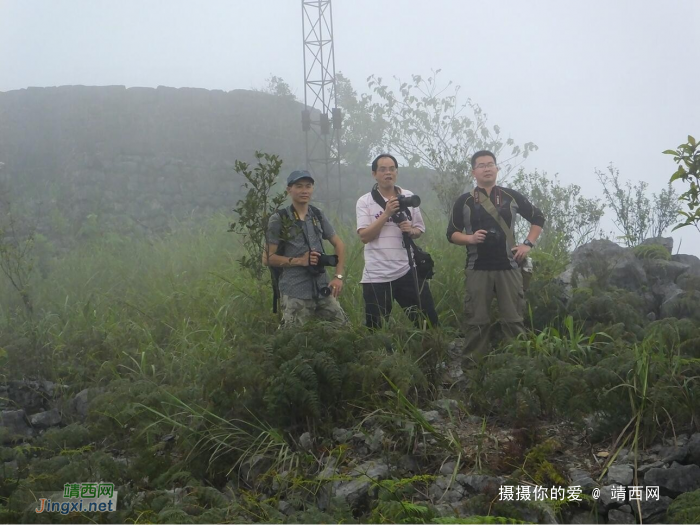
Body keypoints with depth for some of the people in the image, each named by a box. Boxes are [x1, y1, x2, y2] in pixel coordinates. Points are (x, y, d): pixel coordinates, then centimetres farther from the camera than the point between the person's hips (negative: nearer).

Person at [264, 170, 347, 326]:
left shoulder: (317, 215, 10)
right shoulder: (279, 220, -4)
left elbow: (339, 244, 17)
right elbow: (267, 258, -4)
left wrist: (338, 276, 6)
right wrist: (299, 261, -12)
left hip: (322, 289, 5)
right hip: (295, 294, -5)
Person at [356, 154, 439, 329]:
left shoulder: (409, 197, 7)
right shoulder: (365, 201, -2)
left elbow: (419, 230, 16)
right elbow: (364, 236, -12)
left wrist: (411, 230, -8)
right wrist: (387, 213, -17)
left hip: (408, 270, 2)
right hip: (376, 275, -2)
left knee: (428, 318, 5)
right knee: (375, 327, 4)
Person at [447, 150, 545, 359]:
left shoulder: (511, 196, 7)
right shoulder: (464, 201, 4)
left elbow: (538, 218, 17)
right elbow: (451, 234, 7)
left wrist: (528, 244, 5)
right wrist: (470, 238, -13)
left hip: (508, 267, 1)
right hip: (477, 269, -1)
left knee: (514, 320, 1)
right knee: (477, 321, -1)